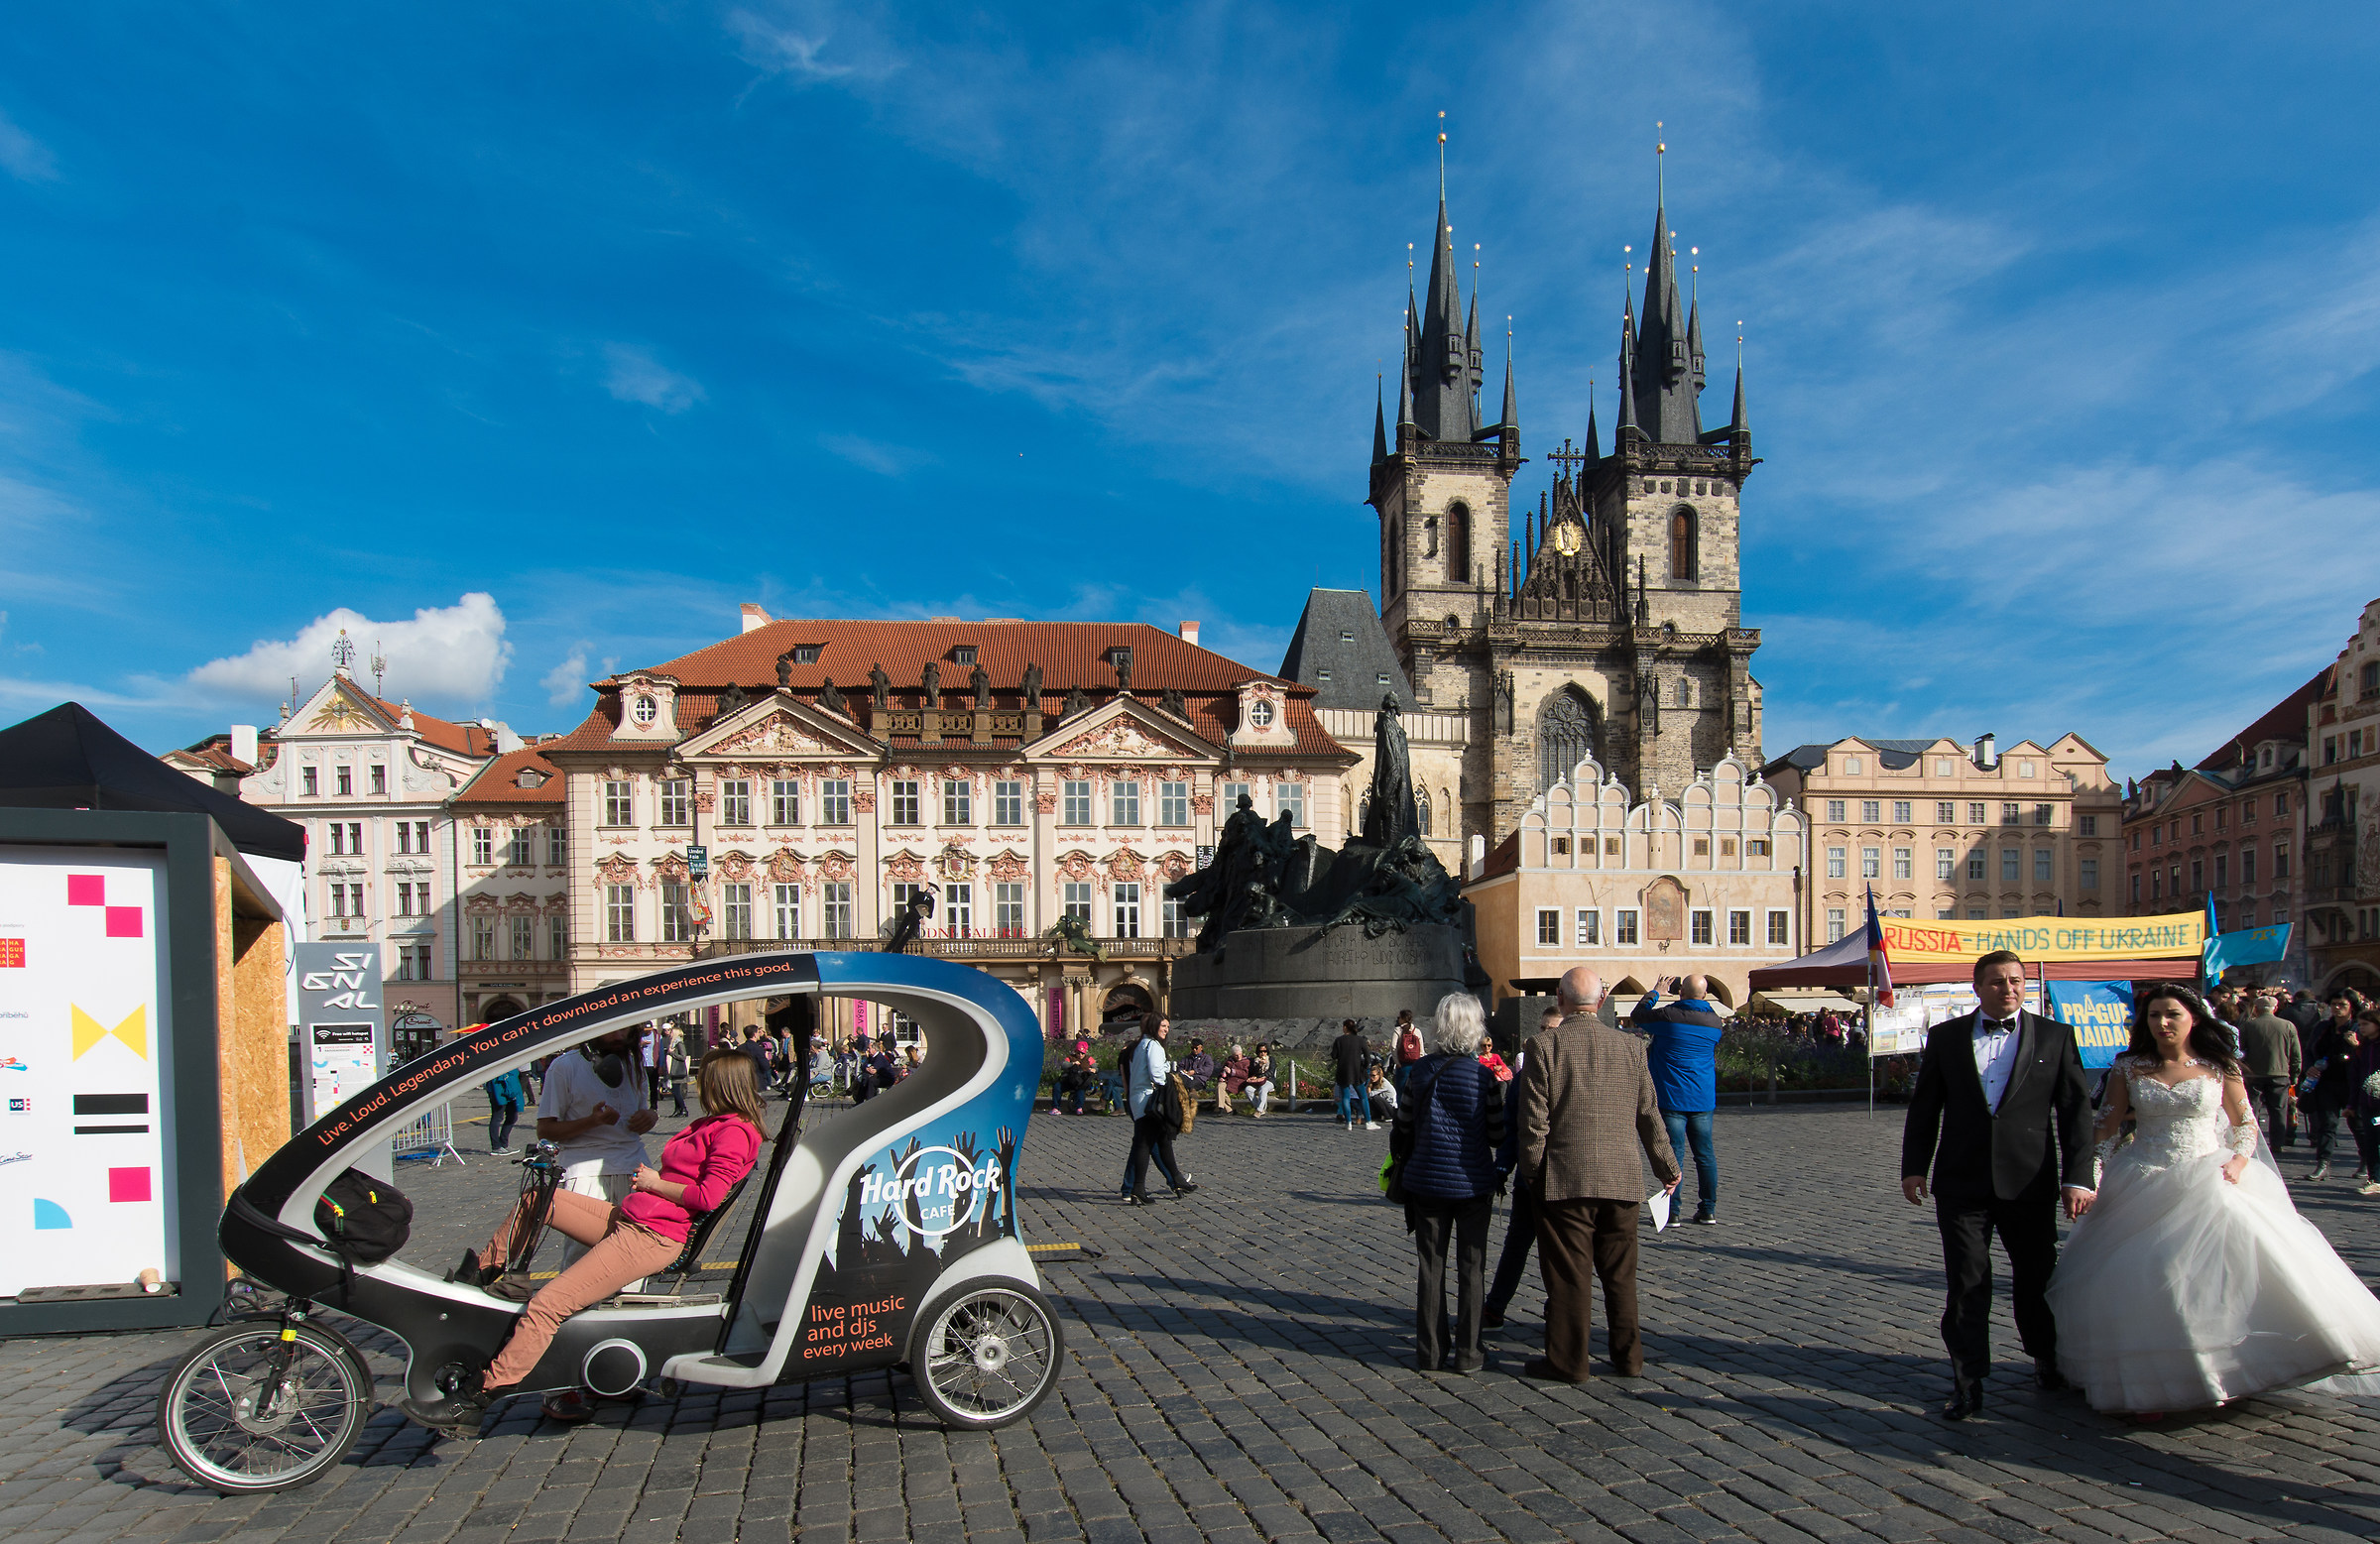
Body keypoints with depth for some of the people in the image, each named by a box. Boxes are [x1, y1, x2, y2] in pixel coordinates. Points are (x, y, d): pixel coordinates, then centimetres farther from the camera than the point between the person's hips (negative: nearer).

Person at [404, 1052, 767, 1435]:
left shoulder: (735, 1132, -11)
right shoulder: (709, 1125, 19)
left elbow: (708, 1195, -20)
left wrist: (655, 1183, -9)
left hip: (652, 1237, -10)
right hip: (626, 1218, 10)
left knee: (546, 1304, -17)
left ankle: (473, 1402, -15)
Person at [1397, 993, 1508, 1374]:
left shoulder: (1420, 1071, -5)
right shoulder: (1484, 1076, -12)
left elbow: (1404, 1128, 2)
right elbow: (1498, 1134, -6)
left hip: (1426, 1182, 2)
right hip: (1473, 1182, -2)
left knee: (1431, 1266, 11)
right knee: (1471, 1268, 8)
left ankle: (1430, 1350, 15)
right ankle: (1467, 1352, 12)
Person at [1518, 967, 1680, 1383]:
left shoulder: (1546, 1047, -8)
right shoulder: (1630, 1047, 4)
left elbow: (1534, 1118, -9)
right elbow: (1649, 1115, 10)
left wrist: (1531, 1168, 3)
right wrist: (1666, 1166, 22)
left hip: (1565, 1178, -4)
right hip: (1622, 1179, 4)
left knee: (1568, 1273, 3)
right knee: (1620, 1273, 14)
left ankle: (1568, 1361, 10)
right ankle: (1628, 1357, 21)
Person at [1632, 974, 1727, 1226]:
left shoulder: (1667, 1016, -11)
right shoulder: (1715, 1022, 3)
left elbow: (1638, 1015, 6)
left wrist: (1655, 991, 20)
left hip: (1672, 1098, -4)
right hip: (1703, 1099, 4)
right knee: (1705, 1154, 10)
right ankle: (1708, 1209, 14)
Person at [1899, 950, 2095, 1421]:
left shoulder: (2054, 1037, 4)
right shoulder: (1946, 1037, 6)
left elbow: (2076, 1110, 1)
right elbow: (1924, 1107, 8)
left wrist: (2078, 1176, -6)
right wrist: (1914, 1166, 1)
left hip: (2030, 1184, 0)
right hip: (1961, 1183, 0)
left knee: (2038, 1280, 12)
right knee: (1967, 1285, 2)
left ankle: (2047, 1362, 37)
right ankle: (1968, 1383, 10)